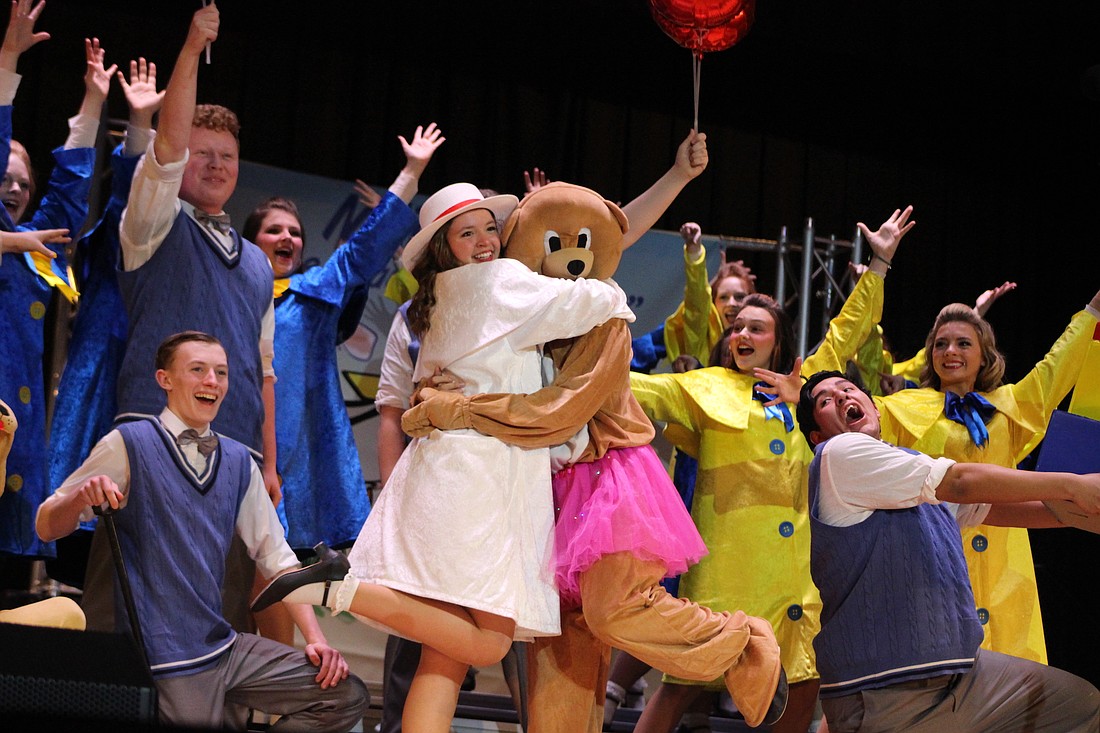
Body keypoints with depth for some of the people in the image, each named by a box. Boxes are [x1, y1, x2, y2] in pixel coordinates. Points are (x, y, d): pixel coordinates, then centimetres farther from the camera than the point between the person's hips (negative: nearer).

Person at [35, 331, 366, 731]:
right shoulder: (128, 445, -4)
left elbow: (277, 557, 12)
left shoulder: (238, 462, 12)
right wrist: (82, 496, -27)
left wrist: (315, 638, 0)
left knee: (347, 696, -3)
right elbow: (47, 527, -4)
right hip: (169, 662, -5)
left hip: (225, 646, 6)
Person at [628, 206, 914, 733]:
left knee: (805, 680, 4)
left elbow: (845, 333, 28)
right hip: (729, 557, -5)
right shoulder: (706, 388, 7)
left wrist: (879, 265, 30)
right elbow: (640, 389, 2)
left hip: (796, 557, 5)